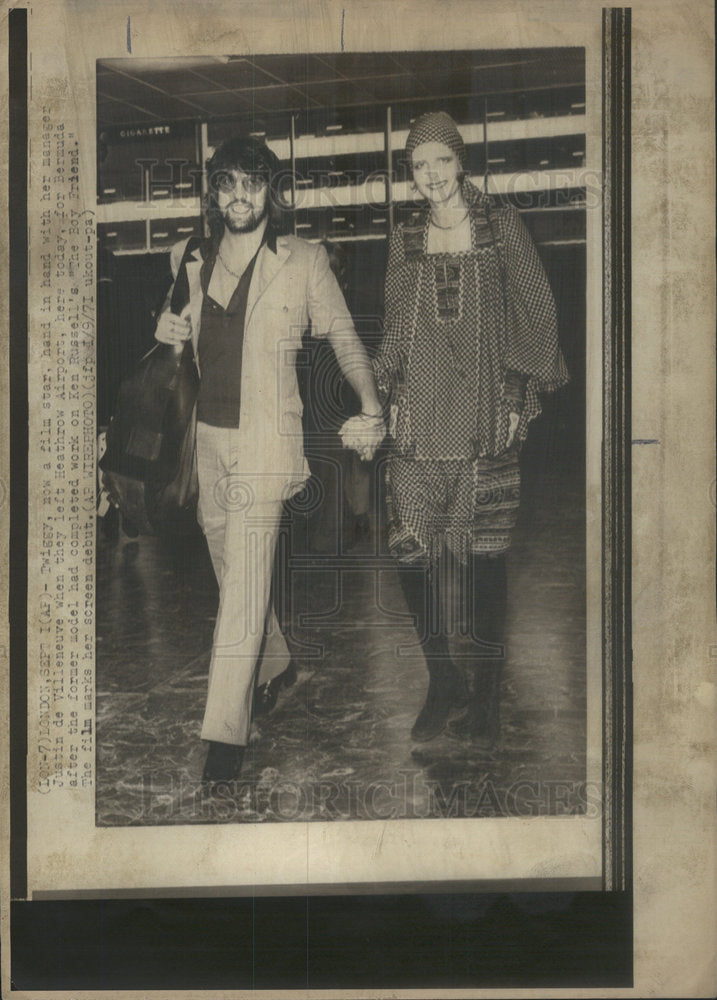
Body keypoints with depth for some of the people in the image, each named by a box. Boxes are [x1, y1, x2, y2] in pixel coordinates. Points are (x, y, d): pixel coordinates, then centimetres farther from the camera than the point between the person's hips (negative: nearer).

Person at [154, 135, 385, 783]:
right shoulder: (191, 261, 10)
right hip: (207, 433, 5)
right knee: (233, 573, 16)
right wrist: (168, 331, -1)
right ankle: (274, 666, 42)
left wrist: (369, 404, -16)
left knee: (244, 584, -11)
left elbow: (342, 334, 0)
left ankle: (226, 732, -6)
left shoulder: (303, 262, -2)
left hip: (265, 438, -5)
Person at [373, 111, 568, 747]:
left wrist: (523, 400, 1)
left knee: (482, 562, -3)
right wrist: (390, 395, 10)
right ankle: (444, 688, 11)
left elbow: (538, 315, 6)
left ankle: (485, 699, 10)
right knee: (414, 558, -5)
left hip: (487, 422, -3)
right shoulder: (405, 241, 15)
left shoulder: (502, 228, 6)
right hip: (420, 426, 3)